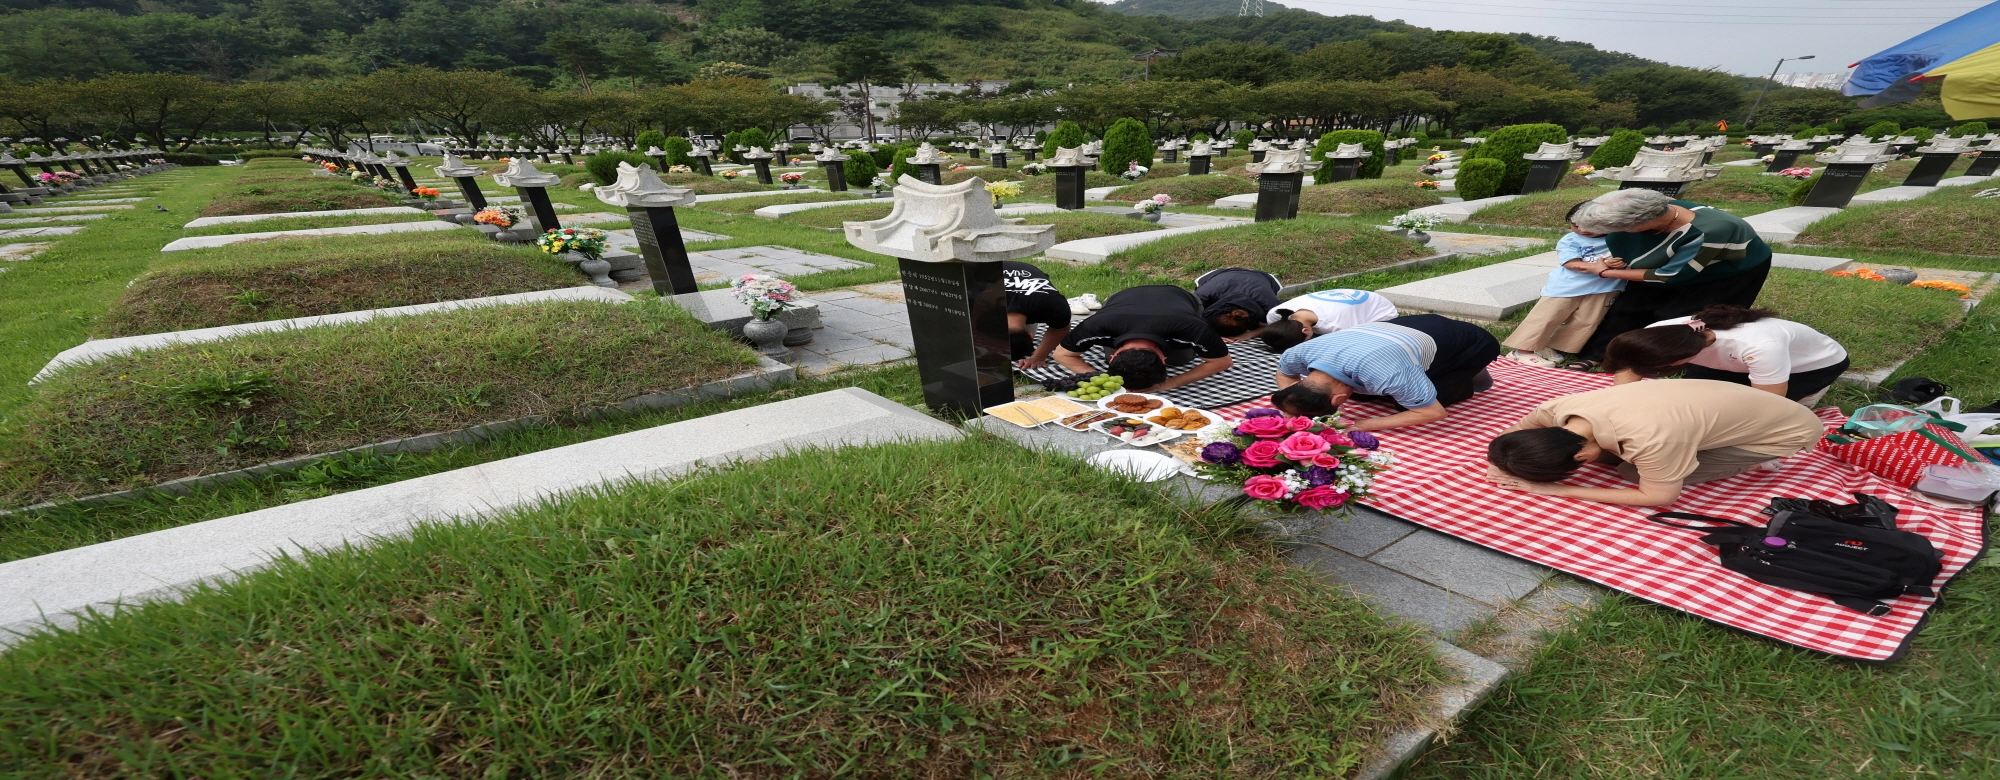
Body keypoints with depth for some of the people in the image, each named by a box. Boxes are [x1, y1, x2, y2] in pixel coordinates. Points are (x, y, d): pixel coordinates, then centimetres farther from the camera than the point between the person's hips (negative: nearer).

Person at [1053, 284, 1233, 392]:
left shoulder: (1187, 326, -47)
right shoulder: (1100, 324, -45)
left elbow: (1223, 361, -31)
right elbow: (1061, 353, -29)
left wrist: (1171, 383, -42)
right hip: (1123, 298, 1)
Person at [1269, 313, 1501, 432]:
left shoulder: (1381, 373, -47)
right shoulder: (1303, 352, -27)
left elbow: (1433, 412, -34)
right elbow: (1284, 374, -3)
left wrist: (1363, 425, -39)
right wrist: (1294, 406, -23)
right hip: (1408, 328, 6)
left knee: (1409, 405, -11)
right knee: (1359, 393, 5)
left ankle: (1467, 379, 14)